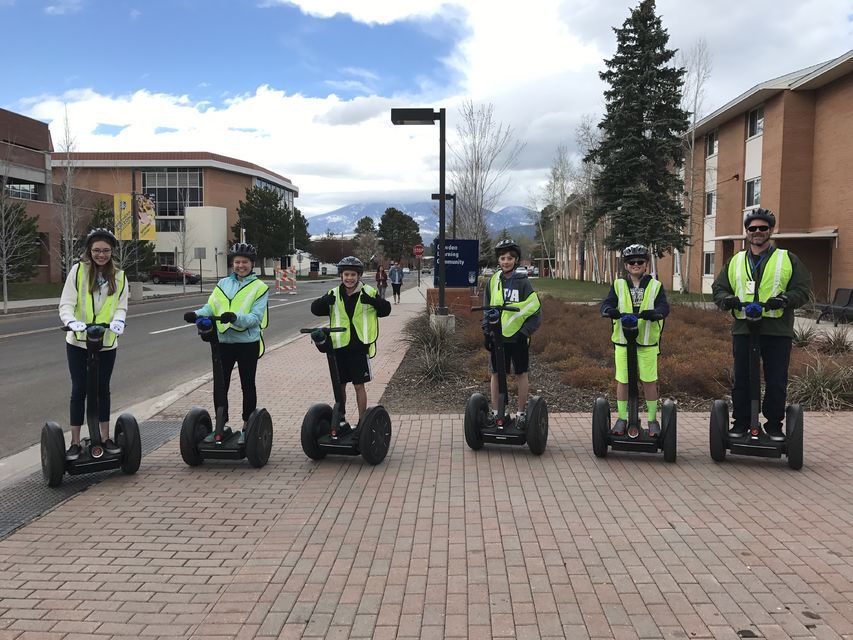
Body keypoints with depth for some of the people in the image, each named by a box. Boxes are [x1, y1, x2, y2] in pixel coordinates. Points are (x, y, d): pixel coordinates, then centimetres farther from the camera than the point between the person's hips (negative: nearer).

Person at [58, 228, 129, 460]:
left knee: (103, 389, 12)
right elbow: (66, 304, -11)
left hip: (107, 343, 2)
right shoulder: (78, 270, -7)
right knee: (79, 390, 3)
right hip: (78, 342, -2)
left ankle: (105, 438, 23)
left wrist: (118, 320, -24)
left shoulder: (119, 276, 2)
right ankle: (75, 443, 11)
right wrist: (71, 321, -31)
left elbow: (121, 306, -2)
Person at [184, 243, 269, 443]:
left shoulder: (259, 287, -2)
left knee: (247, 385, 8)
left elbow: (256, 317, -13)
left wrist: (236, 318, -30)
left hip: (248, 343, -4)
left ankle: (247, 427, 19)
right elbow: (210, 307, 2)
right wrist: (196, 314, -19)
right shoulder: (223, 284, 11)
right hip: (224, 342, 4)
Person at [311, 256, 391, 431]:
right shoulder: (334, 294, 5)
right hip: (339, 346, 3)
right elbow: (315, 309, 4)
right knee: (339, 384, 11)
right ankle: (341, 421, 26)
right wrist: (324, 301, -18)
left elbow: (386, 310, -4)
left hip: (359, 346, -3)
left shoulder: (368, 292, -1)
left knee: (359, 385, 2)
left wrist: (374, 301, -24)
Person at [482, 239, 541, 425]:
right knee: (496, 374, 8)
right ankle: (495, 412, 19)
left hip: (518, 337, -3)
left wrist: (525, 333, -12)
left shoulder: (522, 282, -6)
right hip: (497, 336, 3)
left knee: (521, 374, 8)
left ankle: (521, 413, 19)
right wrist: (486, 332, 4)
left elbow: (535, 312, -5)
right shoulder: (493, 281, 4)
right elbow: (487, 310, 11)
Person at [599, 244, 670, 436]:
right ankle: (622, 418, 19)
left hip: (648, 341, -1)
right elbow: (606, 304, -5)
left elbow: (664, 307, -8)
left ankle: (652, 420, 17)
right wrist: (612, 311, -29)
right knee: (622, 380, 6)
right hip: (623, 341, 1)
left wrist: (652, 313, -30)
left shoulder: (655, 285, 6)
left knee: (649, 381, 4)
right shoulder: (618, 285, 7)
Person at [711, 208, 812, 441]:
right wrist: (727, 299, -8)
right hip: (743, 330, 2)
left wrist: (785, 300, -18)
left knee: (777, 382, 4)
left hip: (778, 331, -2)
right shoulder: (734, 261, 14)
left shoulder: (788, 260, 7)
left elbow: (803, 289, 1)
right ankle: (741, 422, 18)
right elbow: (718, 288, 14)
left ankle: (774, 424, 17)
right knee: (741, 380, 7)